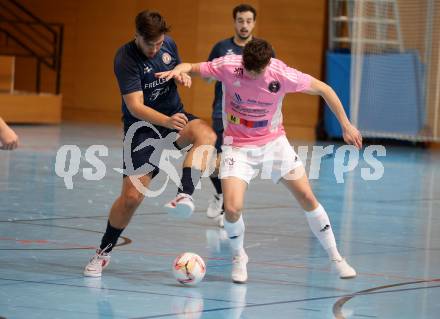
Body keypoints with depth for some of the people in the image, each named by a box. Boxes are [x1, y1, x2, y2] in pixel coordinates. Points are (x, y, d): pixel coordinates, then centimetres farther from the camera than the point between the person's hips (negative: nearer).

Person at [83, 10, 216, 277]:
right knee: (132, 195, -13)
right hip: (141, 126, -5)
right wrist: (167, 121, -43)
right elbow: (135, 106, -26)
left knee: (206, 134, -31)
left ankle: (184, 197, -39)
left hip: (173, 116, 5)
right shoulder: (126, 58, -19)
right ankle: (104, 252, 8)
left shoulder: (169, 44, -1)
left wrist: (184, 76, -6)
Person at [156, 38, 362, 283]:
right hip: (238, 146, -1)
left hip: (274, 142, 1)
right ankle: (239, 257, 13)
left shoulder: (282, 75, -21)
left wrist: (346, 125, -6)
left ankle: (336, 258, 16)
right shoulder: (229, 66, -21)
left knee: (307, 198, -2)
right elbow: (191, 67, -8)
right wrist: (180, 69, -33)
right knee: (232, 209, -18)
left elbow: (323, 89, -8)